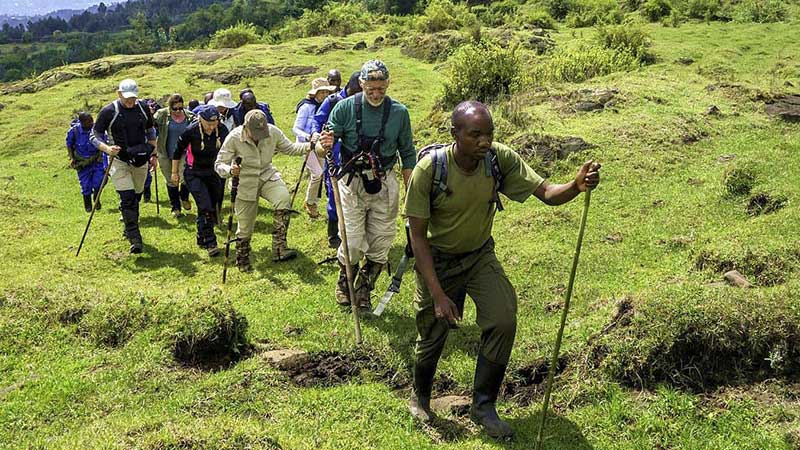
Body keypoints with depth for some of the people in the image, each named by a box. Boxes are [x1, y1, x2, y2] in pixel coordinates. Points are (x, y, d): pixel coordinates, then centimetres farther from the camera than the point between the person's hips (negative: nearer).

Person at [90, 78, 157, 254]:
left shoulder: (143, 108, 3)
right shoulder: (108, 111, -10)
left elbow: (150, 131, 17)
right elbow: (95, 135, -5)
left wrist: (153, 154, 13)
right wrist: (107, 149, -24)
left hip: (140, 161, 4)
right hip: (119, 161, -4)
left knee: (136, 197, 14)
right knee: (127, 198, -14)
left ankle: (129, 230, 33)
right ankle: (135, 239, -14)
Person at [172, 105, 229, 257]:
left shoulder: (222, 130, -12)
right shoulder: (191, 131, -21)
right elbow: (178, 150, -6)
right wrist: (175, 172, 1)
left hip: (213, 172, 5)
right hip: (194, 174, -4)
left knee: (214, 206, 8)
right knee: (205, 207, -15)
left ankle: (201, 238, 26)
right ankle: (210, 244, -10)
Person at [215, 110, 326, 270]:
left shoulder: (273, 132, -11)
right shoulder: (234, 138, -18)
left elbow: (289, 148, 3)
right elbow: (219, 165, -13)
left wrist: (310, 145, -14)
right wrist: (230, 170, -36)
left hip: (267, 175, 2)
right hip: (245, 183, -2)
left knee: (283, 197, -30)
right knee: (245, 226, 6)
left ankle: (279, 247, -26)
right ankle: (242, 261, 33)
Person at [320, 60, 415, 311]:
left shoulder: (399, 112, 0)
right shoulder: (345, 107, -6)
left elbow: (407, 155, 9)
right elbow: (325, 146, -4)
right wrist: (325, 145, -29)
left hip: (384, 186, 2)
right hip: (352, 184, -2)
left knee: (380, 247, 5)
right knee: (353, 244, -5)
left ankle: (364, 291, 26)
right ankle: (344, 283, 25)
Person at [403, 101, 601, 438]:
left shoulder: (500, 158, -19)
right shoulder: (429, 169, -27)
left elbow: (546, 192, -21)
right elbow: (418, 236, -23)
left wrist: (576, 186, -44)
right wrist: (438, 294, -26)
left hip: (480, 255, 3)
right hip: (437, 260, -2)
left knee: (503, 321, -15)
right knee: (432, 336, 7)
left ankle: (483, 406, 6)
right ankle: (420, 397, 40)